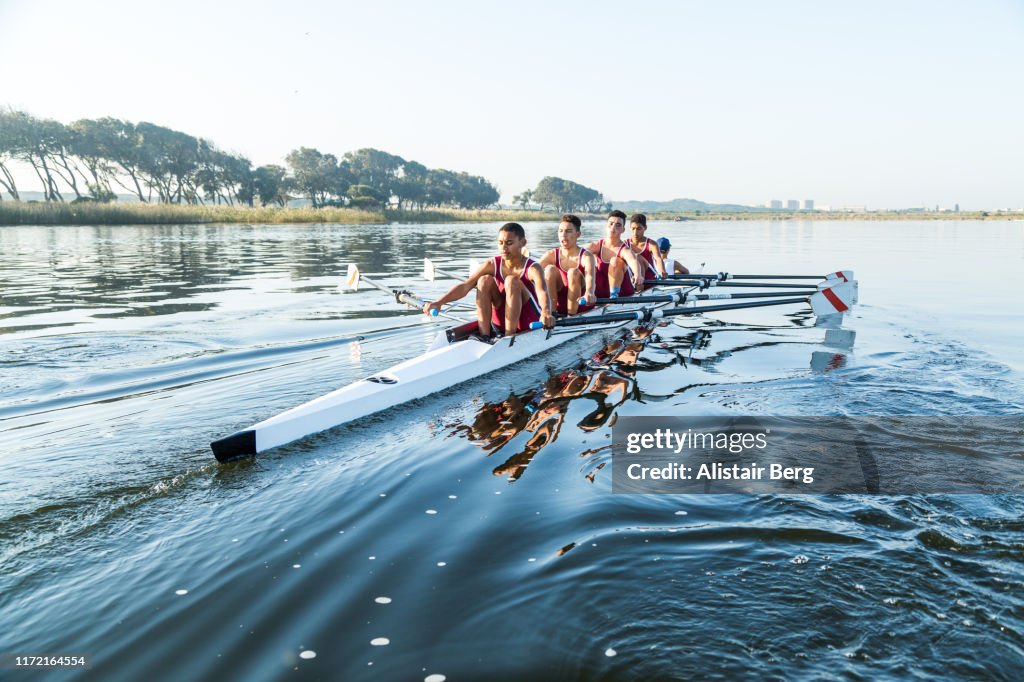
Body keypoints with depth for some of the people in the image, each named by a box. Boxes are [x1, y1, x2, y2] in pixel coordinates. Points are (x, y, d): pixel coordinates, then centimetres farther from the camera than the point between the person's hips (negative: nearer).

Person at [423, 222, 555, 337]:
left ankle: (509, 336, -26)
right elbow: (465, 286, -18)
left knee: (512, 281, -27)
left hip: (531, 325, -4)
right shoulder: (492, 265, -6)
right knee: (484, 280, -16)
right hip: (501, 323, 4)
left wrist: (546, 313, -62)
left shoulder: (532, 268, -17)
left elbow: (542, 292, -38)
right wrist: (439, 302, -34)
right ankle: (484, 335, -20)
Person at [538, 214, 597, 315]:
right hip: (559, 303, 3)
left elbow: (589, 276, -35)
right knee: (550, 269, -19)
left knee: (573, 272, -28)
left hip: (581, 304, -3)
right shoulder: (552, 255, -2)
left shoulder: (586, 256, -13)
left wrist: (589, 293, -58)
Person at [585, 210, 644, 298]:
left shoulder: (625, 250, -16)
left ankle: (614, 294, -25)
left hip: (624, 295, -3)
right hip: (600, 294, 4)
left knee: (615, 261, -25)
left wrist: (638, 275, -62)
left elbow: (633, 261, -38)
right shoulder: (596, 246, -1)